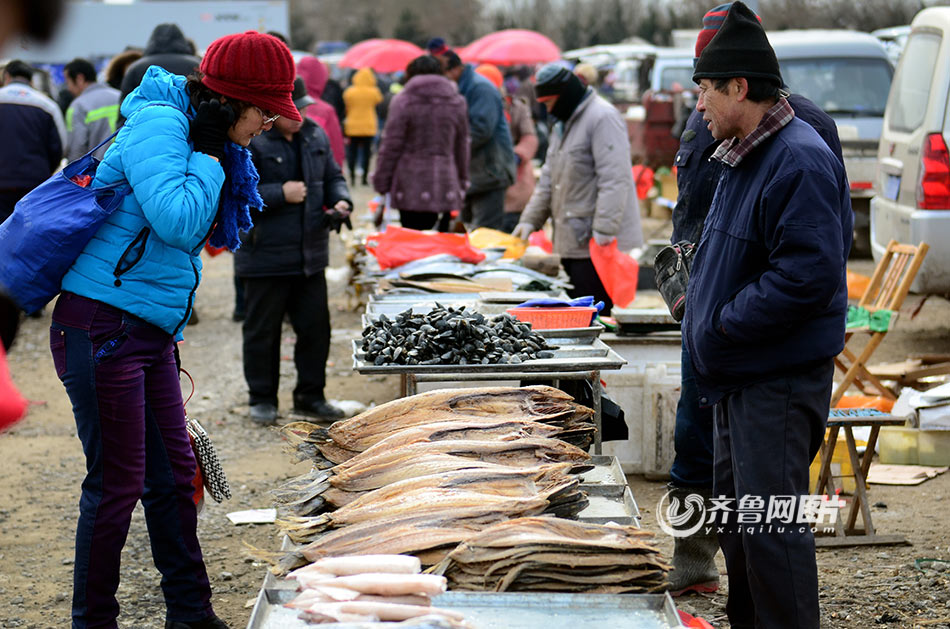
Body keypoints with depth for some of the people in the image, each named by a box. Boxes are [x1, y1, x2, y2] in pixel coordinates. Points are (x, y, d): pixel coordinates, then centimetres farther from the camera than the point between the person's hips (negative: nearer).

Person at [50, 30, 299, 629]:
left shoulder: (214, 143, 15)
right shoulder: (158, 124, -14)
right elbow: (178, 222, -27)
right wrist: (207, 154, -15)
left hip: (152, 333, 9)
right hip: (103, 327, -9)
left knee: (174, 474, 13)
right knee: (118, 483, -3)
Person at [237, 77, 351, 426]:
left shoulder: (315, 136, 10)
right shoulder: (247, 142, -12)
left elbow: (333, 177, 22)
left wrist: (340, 200, 0)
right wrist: (280, 194, -19)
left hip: (310, 256, 6)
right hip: (265, 257, -6)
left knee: (316, 326, 10)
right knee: (263, 330, 5)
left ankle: (310, 395, 23)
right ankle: (262, 399, 19)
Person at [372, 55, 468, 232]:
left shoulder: (403, 101, -3)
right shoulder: (456, 102, 9)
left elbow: (391, 145, -4)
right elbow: (462, 146, 16)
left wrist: (381, 180, 3)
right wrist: (462, 180, 24)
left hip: (411, 185, -3)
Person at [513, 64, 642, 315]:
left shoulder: (602, 117, -12)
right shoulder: (562, 125, 21)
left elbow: (614, 180, -20)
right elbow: (549, 179, 25)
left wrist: (604, 231, -24)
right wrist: (530, 219, 15)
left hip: (598, 246, -10)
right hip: (571, 242, 10)